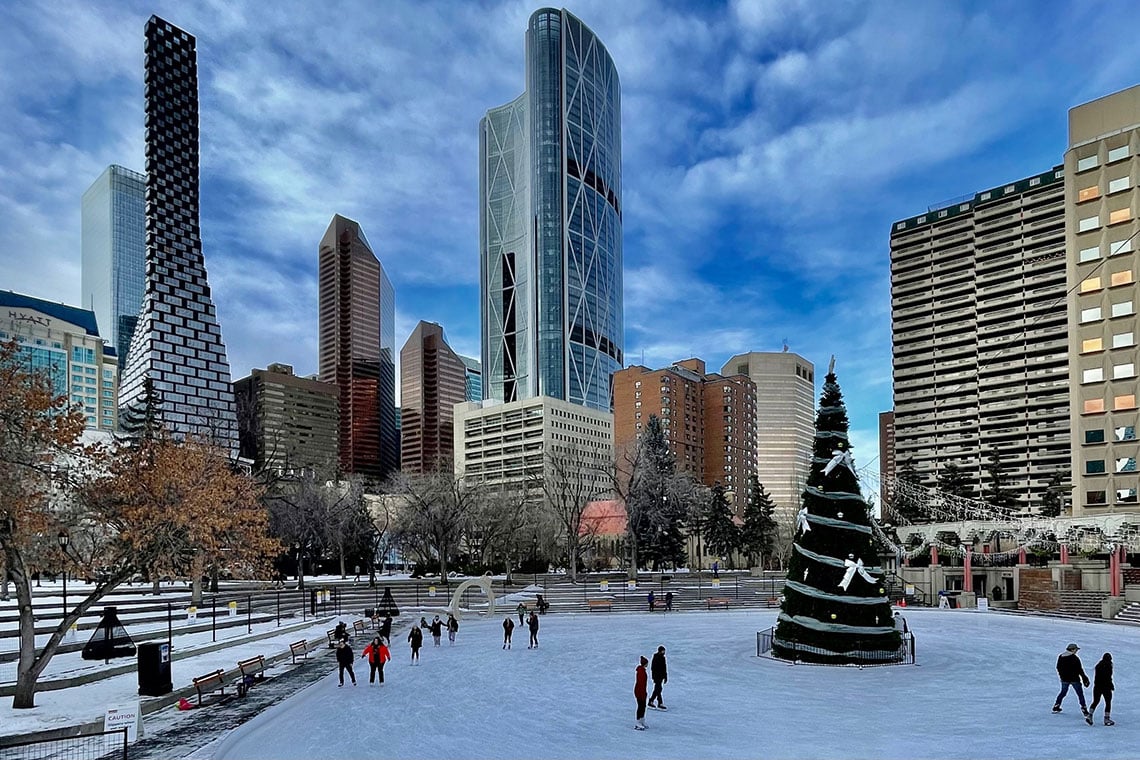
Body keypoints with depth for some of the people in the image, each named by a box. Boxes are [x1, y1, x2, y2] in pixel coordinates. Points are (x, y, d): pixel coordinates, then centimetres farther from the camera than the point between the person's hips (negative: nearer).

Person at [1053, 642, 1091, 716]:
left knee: (1063, 692, 19)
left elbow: (1058, 668, 10)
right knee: (1080, 694, 6)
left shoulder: (1060, 657, 3)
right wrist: (1084, 678, -2)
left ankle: (1056, 707, 22)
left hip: (1064, 679, 5)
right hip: (1074, 679, -5)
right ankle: (1084, 709, 3)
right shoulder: (1075, 658, -14)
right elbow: (1079, 669, -13)